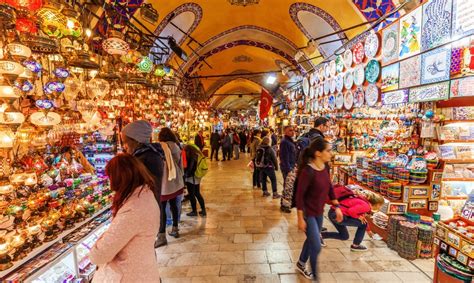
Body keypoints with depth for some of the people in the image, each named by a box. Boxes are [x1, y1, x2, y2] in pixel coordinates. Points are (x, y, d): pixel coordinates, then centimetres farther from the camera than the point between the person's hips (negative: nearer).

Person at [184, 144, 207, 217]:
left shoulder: (192, 158, -19)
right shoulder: (198, 155, 6)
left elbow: (190, 169, -19)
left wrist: (186, 175, -5)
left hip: (191, 179, -9)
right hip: (197, 178, 9)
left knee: (191, 195, 5)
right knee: (197, 194, 16)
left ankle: (194, 211, 14)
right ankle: (203, 210, 20)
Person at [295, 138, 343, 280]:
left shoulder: (324, 167, -4)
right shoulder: (307, 171, -28)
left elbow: (329, 188, 9)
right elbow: (299, 196, -23)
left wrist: (337, 207, 9)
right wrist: (300, 219, -19)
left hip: (319, 212, 8)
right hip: (308, 213, -8)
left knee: (312, 240, 23)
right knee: (316, 246, 0)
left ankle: (301, 264, 47)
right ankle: (315, 276, 27)